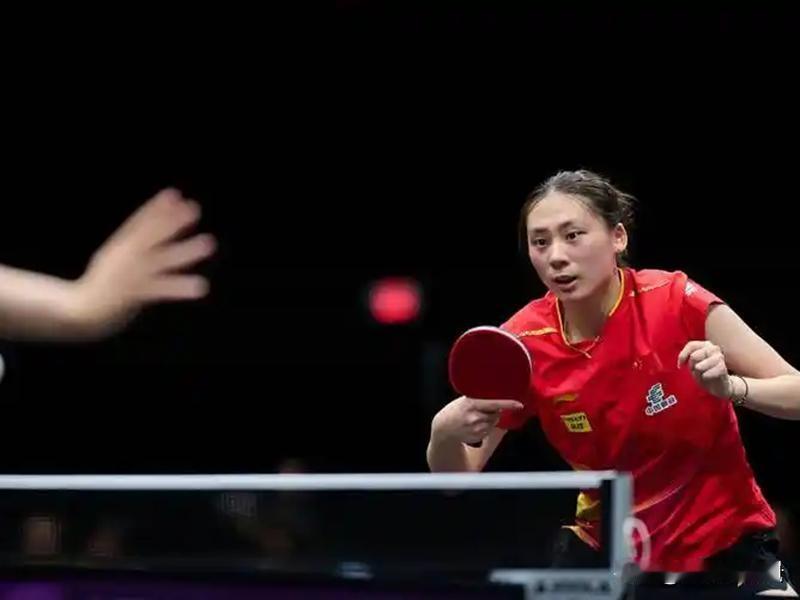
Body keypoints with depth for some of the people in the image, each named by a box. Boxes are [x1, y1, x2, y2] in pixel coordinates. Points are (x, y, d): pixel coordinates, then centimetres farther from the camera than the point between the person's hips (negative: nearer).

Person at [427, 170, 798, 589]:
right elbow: (458, 478, -6)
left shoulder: (675, 302, -20)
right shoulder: (523, 343, -12)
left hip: (723, 544, -3)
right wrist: (445, 432, -28)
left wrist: (730, 387, -35)